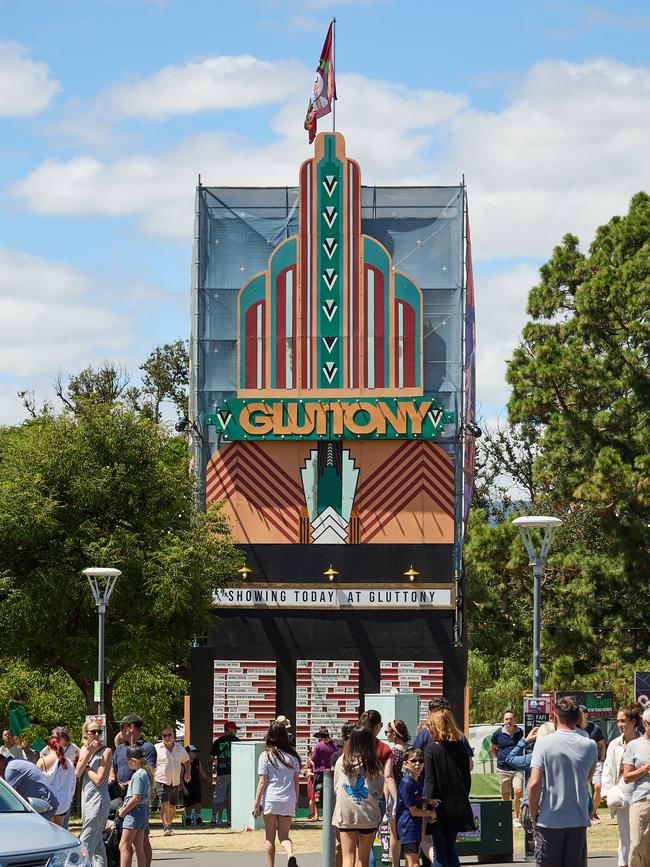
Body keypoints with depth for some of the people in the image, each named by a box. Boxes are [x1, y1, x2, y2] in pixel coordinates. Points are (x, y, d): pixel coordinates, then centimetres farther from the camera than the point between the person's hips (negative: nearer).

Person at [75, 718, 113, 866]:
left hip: (99, 799, -8)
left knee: (85, 843, -12)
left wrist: (86, 767, -3)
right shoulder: (84, 749, 11)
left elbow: (99, 780, -15)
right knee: (96, 841, 14)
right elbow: (77, 774, -2)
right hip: (86, 797, 8)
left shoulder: (106, 751, -9)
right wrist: (87, 754, -11)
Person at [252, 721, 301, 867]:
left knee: (270, 837, 9)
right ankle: (291, 855, -19)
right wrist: (296, 800, 19)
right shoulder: (292, 756, 6)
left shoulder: (266, 756, -3)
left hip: (270, 800, -2)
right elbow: (296, 781, 9)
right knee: (284, 835, 10)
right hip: (288, 800, 2)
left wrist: (256, 803, -1)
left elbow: (262, 782, -5)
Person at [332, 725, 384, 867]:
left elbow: (335, 789, 7)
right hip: (369, 815, 0)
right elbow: (380, 792, 4)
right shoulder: (374, 763, -5)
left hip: (345, 814, 0)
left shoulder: (342, 761, -3)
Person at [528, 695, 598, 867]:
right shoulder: (589, 746, 1)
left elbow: (534, 784, -13)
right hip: (578, 821, 2)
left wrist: (533, 816, -2)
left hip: (549, 821, -2)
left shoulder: (544, 743, -8)